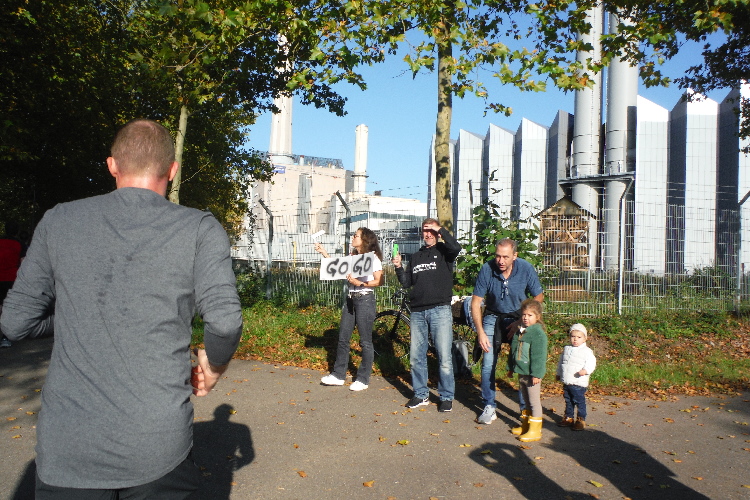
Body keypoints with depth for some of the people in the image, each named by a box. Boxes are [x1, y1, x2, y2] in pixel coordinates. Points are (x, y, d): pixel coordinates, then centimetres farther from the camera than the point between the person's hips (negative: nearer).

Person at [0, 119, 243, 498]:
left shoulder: (59, 221, 1)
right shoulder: (199, 229, -7)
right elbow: (225, 322, -16)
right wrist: (213, 368, 3)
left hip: (66, 446, 1)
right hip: (158, 446, -1)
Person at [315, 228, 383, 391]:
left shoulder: (373, 258, -6)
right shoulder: (353, 257, 16)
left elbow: (379, 281, -11)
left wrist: (359, 283, -20)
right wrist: (323, 252, 12)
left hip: (365, 299, -8)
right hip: (350, 298, 8)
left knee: (365, 341, 1)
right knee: (343, 338, 10)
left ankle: (363, 379, 11)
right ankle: (338, 375, 20)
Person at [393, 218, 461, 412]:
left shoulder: (443, 251, 4)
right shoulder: (416, 256, 18)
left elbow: (456, 247, -21)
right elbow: (407, 282, 16)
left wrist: (441, 229, -13)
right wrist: (399, 267, 0)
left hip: (440, 310, -5)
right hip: (417, 311, 5)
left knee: (444, 356, -3)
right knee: (416, 356, 8)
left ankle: (446, 397, 11)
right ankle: (421, 395, 22)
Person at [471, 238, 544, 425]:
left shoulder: (526, 269, -18)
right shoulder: (487, 269, -20)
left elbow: (538, 298, -4)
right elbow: (476, 302, -14)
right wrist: (480, 332, -20)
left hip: (519, 318, 0)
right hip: (493, 317, 0)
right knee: (488, 364, -5)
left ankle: (526, 407, 11)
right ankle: (489, 407, 9)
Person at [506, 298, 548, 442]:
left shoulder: (538, 333, -16)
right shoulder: (519, 332, 9)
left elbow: (539, 356, -19)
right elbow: (513, 351, 19)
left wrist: (536, 374, -21)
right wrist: (511, 368, 21)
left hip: (532, 374, -8)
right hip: (521, 373, 8)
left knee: (534, 402, 1)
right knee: (526, 401, 20)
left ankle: (535, 430, 8)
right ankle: (525, 425, 32)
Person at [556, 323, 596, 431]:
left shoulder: (587, 351, -8)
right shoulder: (567, 349, 12)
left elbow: (591, 363, -17)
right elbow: (561, 362, 22)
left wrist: (586, 370, -35)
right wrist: (558, 373, 27)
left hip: (579, 383, -6)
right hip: (566, 382, 6)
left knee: (579, 401, 1)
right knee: (568, 401, 16)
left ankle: (581, 420, 14)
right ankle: (568, 418, 29)